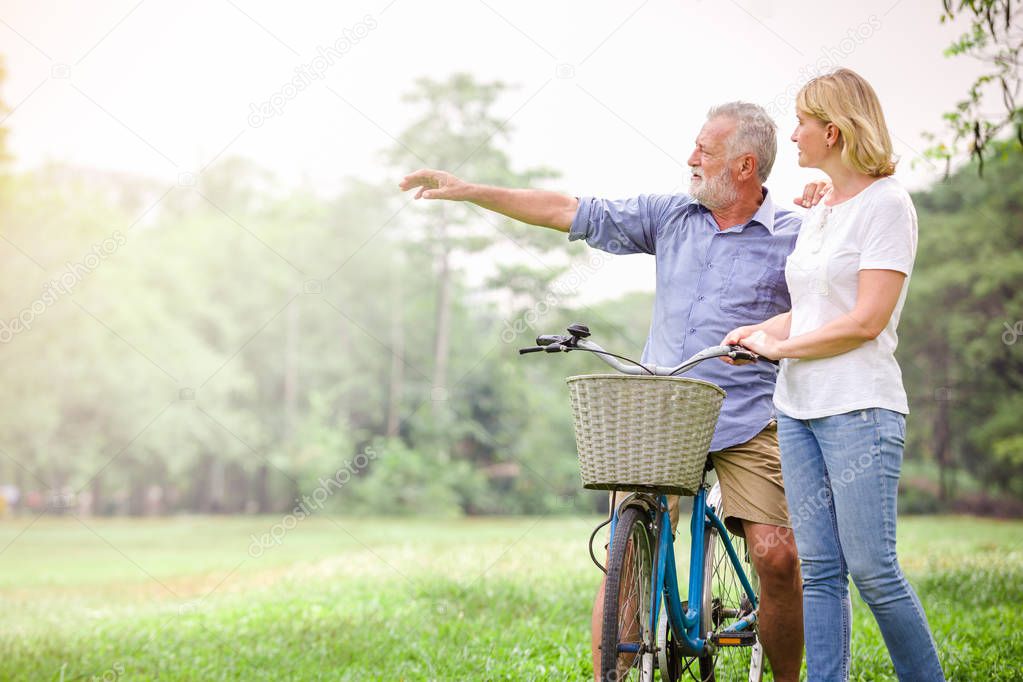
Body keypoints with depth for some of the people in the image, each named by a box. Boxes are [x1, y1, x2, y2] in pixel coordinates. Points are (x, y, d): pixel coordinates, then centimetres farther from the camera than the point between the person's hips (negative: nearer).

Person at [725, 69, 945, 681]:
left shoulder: (886, 203, -7)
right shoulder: (818, 212, 18)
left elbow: (865, 321, -14)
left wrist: (780, 346, -7)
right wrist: (756, 332, 4)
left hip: (859, 408, -8)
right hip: (798, 408, 8)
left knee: (871, 569, -7)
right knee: (819, 572, 5)